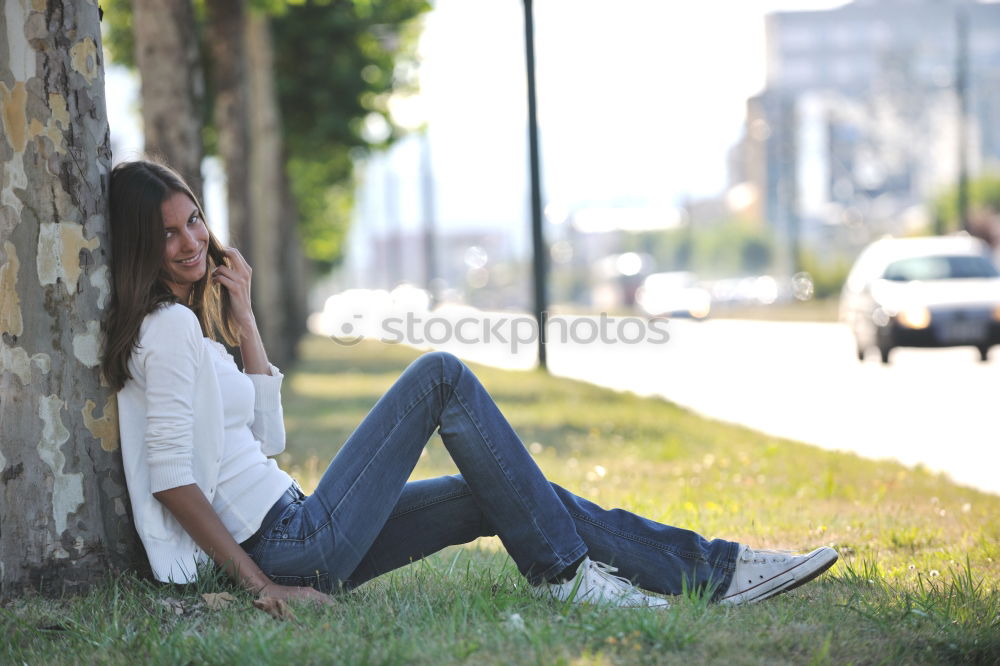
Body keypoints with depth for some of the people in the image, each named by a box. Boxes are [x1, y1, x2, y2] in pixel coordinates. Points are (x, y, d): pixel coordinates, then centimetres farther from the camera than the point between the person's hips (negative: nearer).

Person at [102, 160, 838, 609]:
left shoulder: (184, 324, 18)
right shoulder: (170, 328, -13)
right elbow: (170, 477, -21)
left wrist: (243, 317, 14)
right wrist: (259, 581, -20)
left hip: (293, 539, 10)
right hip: (294, 547, -10)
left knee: (500, 495, 10)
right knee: (441, 375, -8)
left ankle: (709, 568, 8)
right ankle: (560, 572, -3)